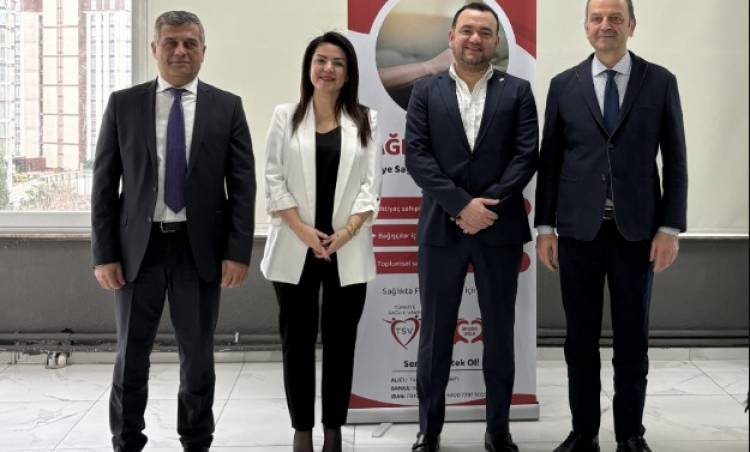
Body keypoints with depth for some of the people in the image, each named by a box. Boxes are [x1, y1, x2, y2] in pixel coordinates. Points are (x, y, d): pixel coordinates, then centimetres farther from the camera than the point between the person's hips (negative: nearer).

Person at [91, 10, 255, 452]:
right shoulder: (123, 104, 3)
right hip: (138, 247, 0)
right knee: (131, 355, 8)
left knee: (198, 356, 10)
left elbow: (243, 184, -1)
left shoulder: (227, 106, 2)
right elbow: (105, 184, 2)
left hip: (200, 248, 0)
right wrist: (105, 254, -4)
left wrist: (238, 252, -9)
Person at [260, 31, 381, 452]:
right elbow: (274, 179, 0)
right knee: (298, 339, 4)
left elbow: (371, 184, 0)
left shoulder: (366, 120, 6)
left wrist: (347, 231, -13)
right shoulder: (285, 116, 6)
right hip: (296, 247, 0)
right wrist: (303, 230, -11)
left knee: (340, 340, 6)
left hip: (348, 250, 0)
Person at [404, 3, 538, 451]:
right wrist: (462, 204, -14)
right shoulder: (426, 91, 6)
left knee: (500, 332, 8)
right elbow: (417, 156, -3)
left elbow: (527, 155, -3)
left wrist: (487, 204, -14)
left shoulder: (518, 91, 6)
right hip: (441, 227, 0)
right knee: (436, 332, 6)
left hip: (500, 228, 0)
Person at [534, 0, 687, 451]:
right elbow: (550, 160, 6)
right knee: (581, 337, 8)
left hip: (636, 230, -1)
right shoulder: (564, 85, 5)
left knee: (633, 338, 7)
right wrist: (545, 226, 1)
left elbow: (675, 160, 2)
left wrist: (670, 227, -5)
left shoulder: (660, 81, 2)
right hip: (578, 230, 1)